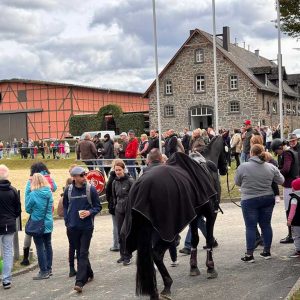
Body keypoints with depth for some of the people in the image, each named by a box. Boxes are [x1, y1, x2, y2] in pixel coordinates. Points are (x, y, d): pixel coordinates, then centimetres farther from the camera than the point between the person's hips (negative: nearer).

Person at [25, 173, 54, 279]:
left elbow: (28, 209, -8)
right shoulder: (49, 192, -2)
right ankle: (49, 269, 24)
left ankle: (44, 272, 5)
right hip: (48, 223, 6)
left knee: (40, 248, 1)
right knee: (48, 245, 15)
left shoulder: (33, 194, -19)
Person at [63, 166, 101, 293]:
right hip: (73, 227, 3)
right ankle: (88, 274, 32)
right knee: (79, 252, 13)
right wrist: (67, 222, 4)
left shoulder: (91, 189, -5)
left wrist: (89, 212, -18)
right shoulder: (68, 191, 1)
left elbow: (98, 206, 1)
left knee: (83, 253, -6)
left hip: (87, 227, -3)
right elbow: (65, 207, 13)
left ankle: (80, 281, -9)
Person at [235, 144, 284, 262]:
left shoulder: (243, 167, -12)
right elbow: (281, 181, 8)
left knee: (250, 227, 3)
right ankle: (267, 251, 22)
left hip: (249, 200, -3)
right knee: (266, 225, 14)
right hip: (268, 199, 3)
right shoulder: (271, 167, -3)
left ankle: (249, 254, 5)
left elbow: (237, 182, 0)